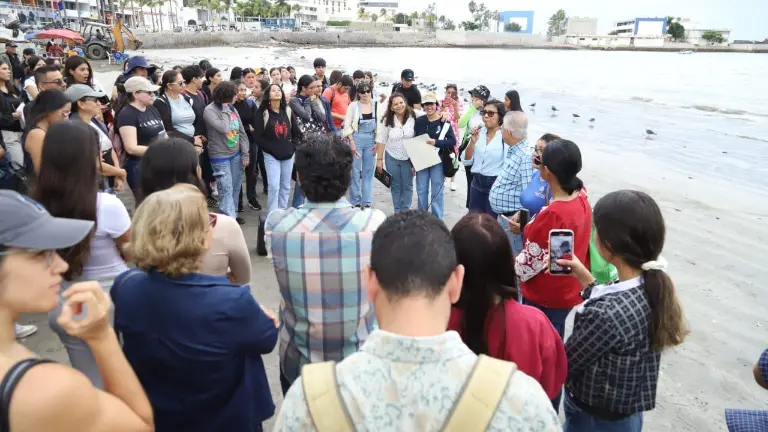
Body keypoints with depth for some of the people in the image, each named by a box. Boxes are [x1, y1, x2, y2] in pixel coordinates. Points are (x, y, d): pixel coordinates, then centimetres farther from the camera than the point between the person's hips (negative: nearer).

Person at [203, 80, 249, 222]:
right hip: (220, 157, -6)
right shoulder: (210, 110, -13)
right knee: (226, 189, -6)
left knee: (236, 187, 13)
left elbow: (242, 132, 9)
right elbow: (223, 128, -27)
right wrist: (225, 110, -16)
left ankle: (233, 214, 26)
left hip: (236, 154, 6)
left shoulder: (233, 109, 6)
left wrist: (245, 153, 5)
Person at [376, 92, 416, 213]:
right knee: (395, 186, 12)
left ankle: (405, 211, 23)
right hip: (392, 157, 1)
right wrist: (379, 159, -4)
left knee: (407, 186, 9)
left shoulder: (413, 117, -11)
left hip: (409, 158, -1)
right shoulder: (387, 120, -6)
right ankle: (397, 211, 25)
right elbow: (381, 140, -2)